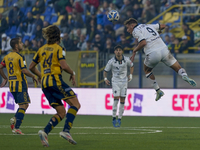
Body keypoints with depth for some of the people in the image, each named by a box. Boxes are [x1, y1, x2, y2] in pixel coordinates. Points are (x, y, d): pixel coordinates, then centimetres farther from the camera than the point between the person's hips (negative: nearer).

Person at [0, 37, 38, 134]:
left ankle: (14, 119, -3)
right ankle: (16, 128, -12)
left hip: (11, 84, 8)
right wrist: (33, 76, -4)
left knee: (24, 105, 17)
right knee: (23, 106, -5)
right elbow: (24, 71, -18)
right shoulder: (20, 57, -13)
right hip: (20, 83, -8)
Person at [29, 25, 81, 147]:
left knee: (61, 113, 9)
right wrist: (72, 74, 1)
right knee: (75, 104, -7)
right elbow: (63, 65, -16)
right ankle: (66, 131, -23)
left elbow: (31, 67, 20)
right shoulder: (58, 48, -2)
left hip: (45, 83, 7)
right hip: (55, 80, -7)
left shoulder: (42, 49, 18)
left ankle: (45, 132, -12)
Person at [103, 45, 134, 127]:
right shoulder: (111, 61, -11)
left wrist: (131, 75, 3)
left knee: (122, 101, 1)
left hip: (124, 82, 2)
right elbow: (105, 70, -1)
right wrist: (105, 79, -17)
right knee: (116, 99, -15)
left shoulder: (126, 60, -5)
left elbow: (131, 66, 16)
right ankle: (114, 118, -8)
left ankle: (119, 119, 11)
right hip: (115, 82, -2)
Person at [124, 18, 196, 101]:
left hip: (153, 53, -4)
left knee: (147, 70, 26)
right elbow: (163, 26, 35)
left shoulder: (136, 31, 4)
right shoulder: (148, 26, 25)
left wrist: (134, 51, 0)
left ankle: (158, 90, 19)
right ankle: (185, 76, -28)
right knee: (178, 69, 7)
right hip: (164, 50, 4)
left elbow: (143, 43, -13)